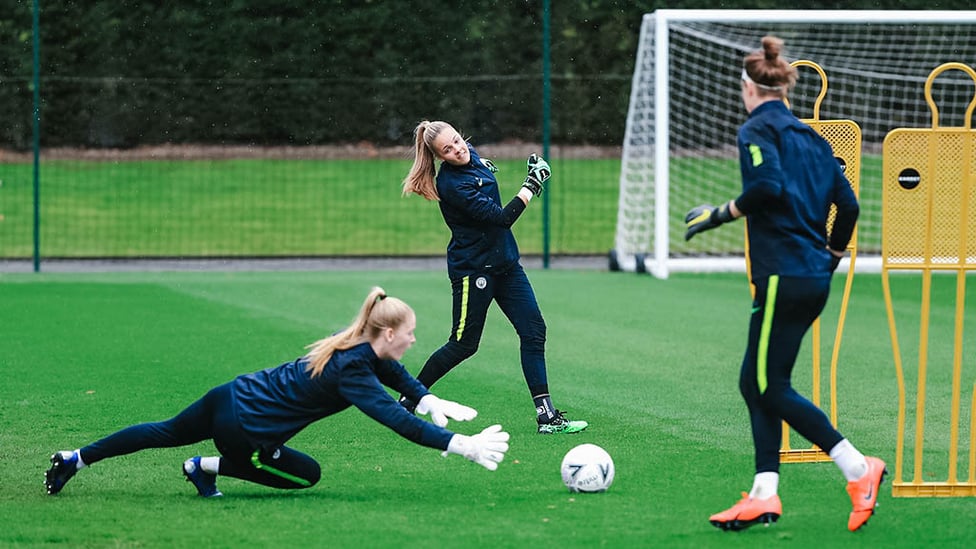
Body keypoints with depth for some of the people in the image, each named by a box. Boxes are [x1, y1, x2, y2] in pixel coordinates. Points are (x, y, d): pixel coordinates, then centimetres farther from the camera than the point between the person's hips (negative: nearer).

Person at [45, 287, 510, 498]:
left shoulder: (356, 343, -1)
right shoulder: (353, 372, -26)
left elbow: (394, 373, 17)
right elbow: (397, 421, -34)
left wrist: (429, 401, -1)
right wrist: (461, 446, -37)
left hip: (232, 396, 8)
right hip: (242, 427, -8)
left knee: (167, 434, 27)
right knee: (307, 474, 7)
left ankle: (74, 460, 32)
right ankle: (208, 468, 9)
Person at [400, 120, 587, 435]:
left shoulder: (470, 154, 1)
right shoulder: (451, 184, -25)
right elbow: (503, 217, -27)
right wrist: (532, 185, -24)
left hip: (504, 261, 8)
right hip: (473, 268, -8)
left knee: (533, 331, -1)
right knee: (463, 345, 0)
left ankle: (546, 416, -3)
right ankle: (407, 401, 17)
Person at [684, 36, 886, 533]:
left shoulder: (758, 129, -6)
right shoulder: (810, 136, 17)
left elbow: (766, 185, -23)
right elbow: (847, 203, 14)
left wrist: (721, 214, -11)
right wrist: (832, 257, 26)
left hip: (783, 274, -9)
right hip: (814, 278, 9)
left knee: (769, 386, -4)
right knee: (755, 383, 12)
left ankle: (858, 468, -9)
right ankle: (764, 494, 7)